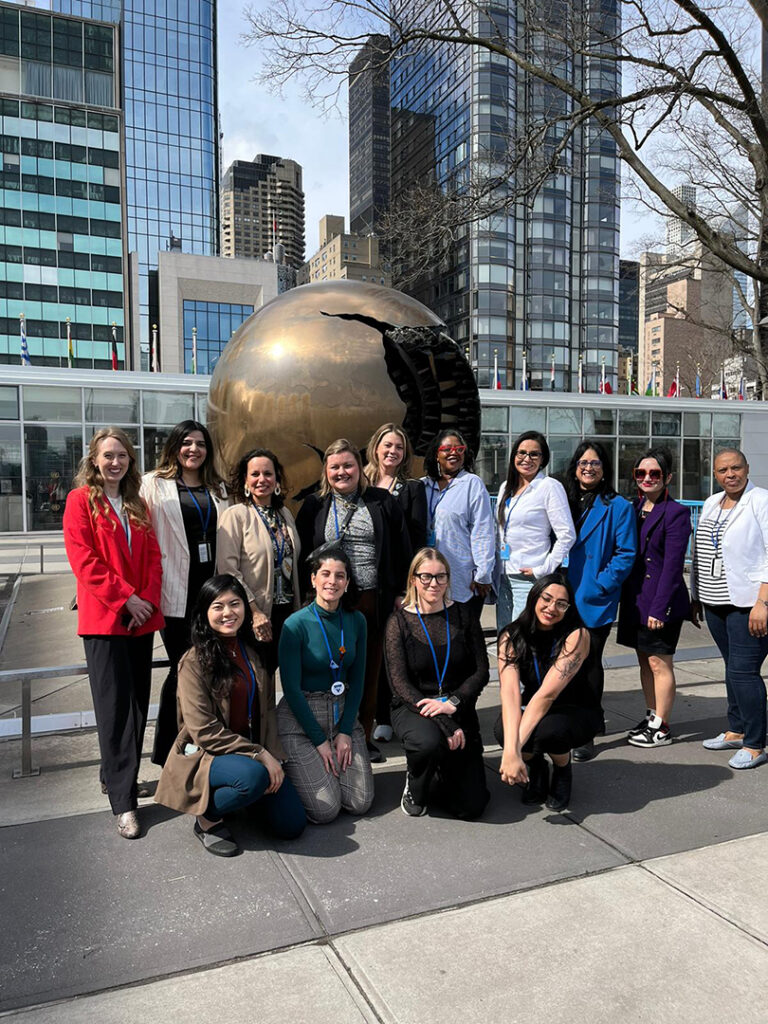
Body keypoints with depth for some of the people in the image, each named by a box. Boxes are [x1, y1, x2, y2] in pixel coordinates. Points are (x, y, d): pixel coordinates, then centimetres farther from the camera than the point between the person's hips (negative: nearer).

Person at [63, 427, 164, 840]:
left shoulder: (138, 505, 15)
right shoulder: (81, 500, -1)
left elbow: (153, 557, 11)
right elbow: (83, 559, -9)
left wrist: (148, 600, -4)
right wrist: (125, 598, -13)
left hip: (141, 618, 6)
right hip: (104, 619, -5)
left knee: (137, 703, 9)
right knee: (115, 708, -4)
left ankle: (115, 775, 26)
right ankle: (124, 802, 0)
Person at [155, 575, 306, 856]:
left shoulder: (253, 652, 5)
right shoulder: (194, 663, -14)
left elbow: (267, 709, 8)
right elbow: (204, 731, -18)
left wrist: (272, 756, -7)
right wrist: (259, 756, -19)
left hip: (255, 751, 6)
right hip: (206, 754, -6)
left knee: (292, 825, -4)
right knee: (253, 776, -37)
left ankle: (234, 793, 22)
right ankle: (206, 818, -5)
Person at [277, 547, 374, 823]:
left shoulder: (356, 621, -1)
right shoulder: (296, 624, -16)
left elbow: (357, 680, 4)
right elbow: (291, 689, -14)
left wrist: (345, 731, -4)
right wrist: (319, 740, -12)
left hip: (343, 713, 5)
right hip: (299, 719, -5)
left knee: (361, 803, -1)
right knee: (325, 810, -9)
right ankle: (291, 770, 18)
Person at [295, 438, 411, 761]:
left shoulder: (382, 503, 7)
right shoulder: (314, 506, 8)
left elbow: (401, 549, 7)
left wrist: (400, 592, 3)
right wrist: (308, 593, 0)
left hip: (374, 601, 1)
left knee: (370, 670, 8)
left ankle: (364, 736, 22)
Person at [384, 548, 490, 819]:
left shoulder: (463, 615, 1)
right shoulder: (399, 621, -6)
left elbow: (481, 671, -2)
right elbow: (400, 683, -12)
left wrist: (452, 702, -20)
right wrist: (442, 723, -22)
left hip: (459, 711, 2)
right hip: (412, 708, -2)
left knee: (471, 806, -7)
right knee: (429, 741, -38)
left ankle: (444, 767, 27)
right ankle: (414, 789, -2)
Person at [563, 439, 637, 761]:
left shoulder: (618, 507, -3)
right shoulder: (564, 501, 10)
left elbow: (626, 554, -7)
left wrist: (599, 585, -16)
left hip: (595, 602, -4)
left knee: (589, 662, 5)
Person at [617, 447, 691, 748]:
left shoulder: (675, 513, -10)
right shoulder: (634, 509, 11)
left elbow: (673, 565, -15)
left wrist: (659, 608, -18)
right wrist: (624, 598, 9)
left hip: (660, 602, -7)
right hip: (635, 599, 7)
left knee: (659, 663, 1)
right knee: (645, 661, 15)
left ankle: (661, 728, 13)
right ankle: (651, 717, 28)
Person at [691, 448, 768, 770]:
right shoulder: (711, 504, 14)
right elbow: (700, 553, 18)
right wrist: (696, 597, 17)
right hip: (716, 603, 7)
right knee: (732, 668, 14)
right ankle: (736, 732, 25)